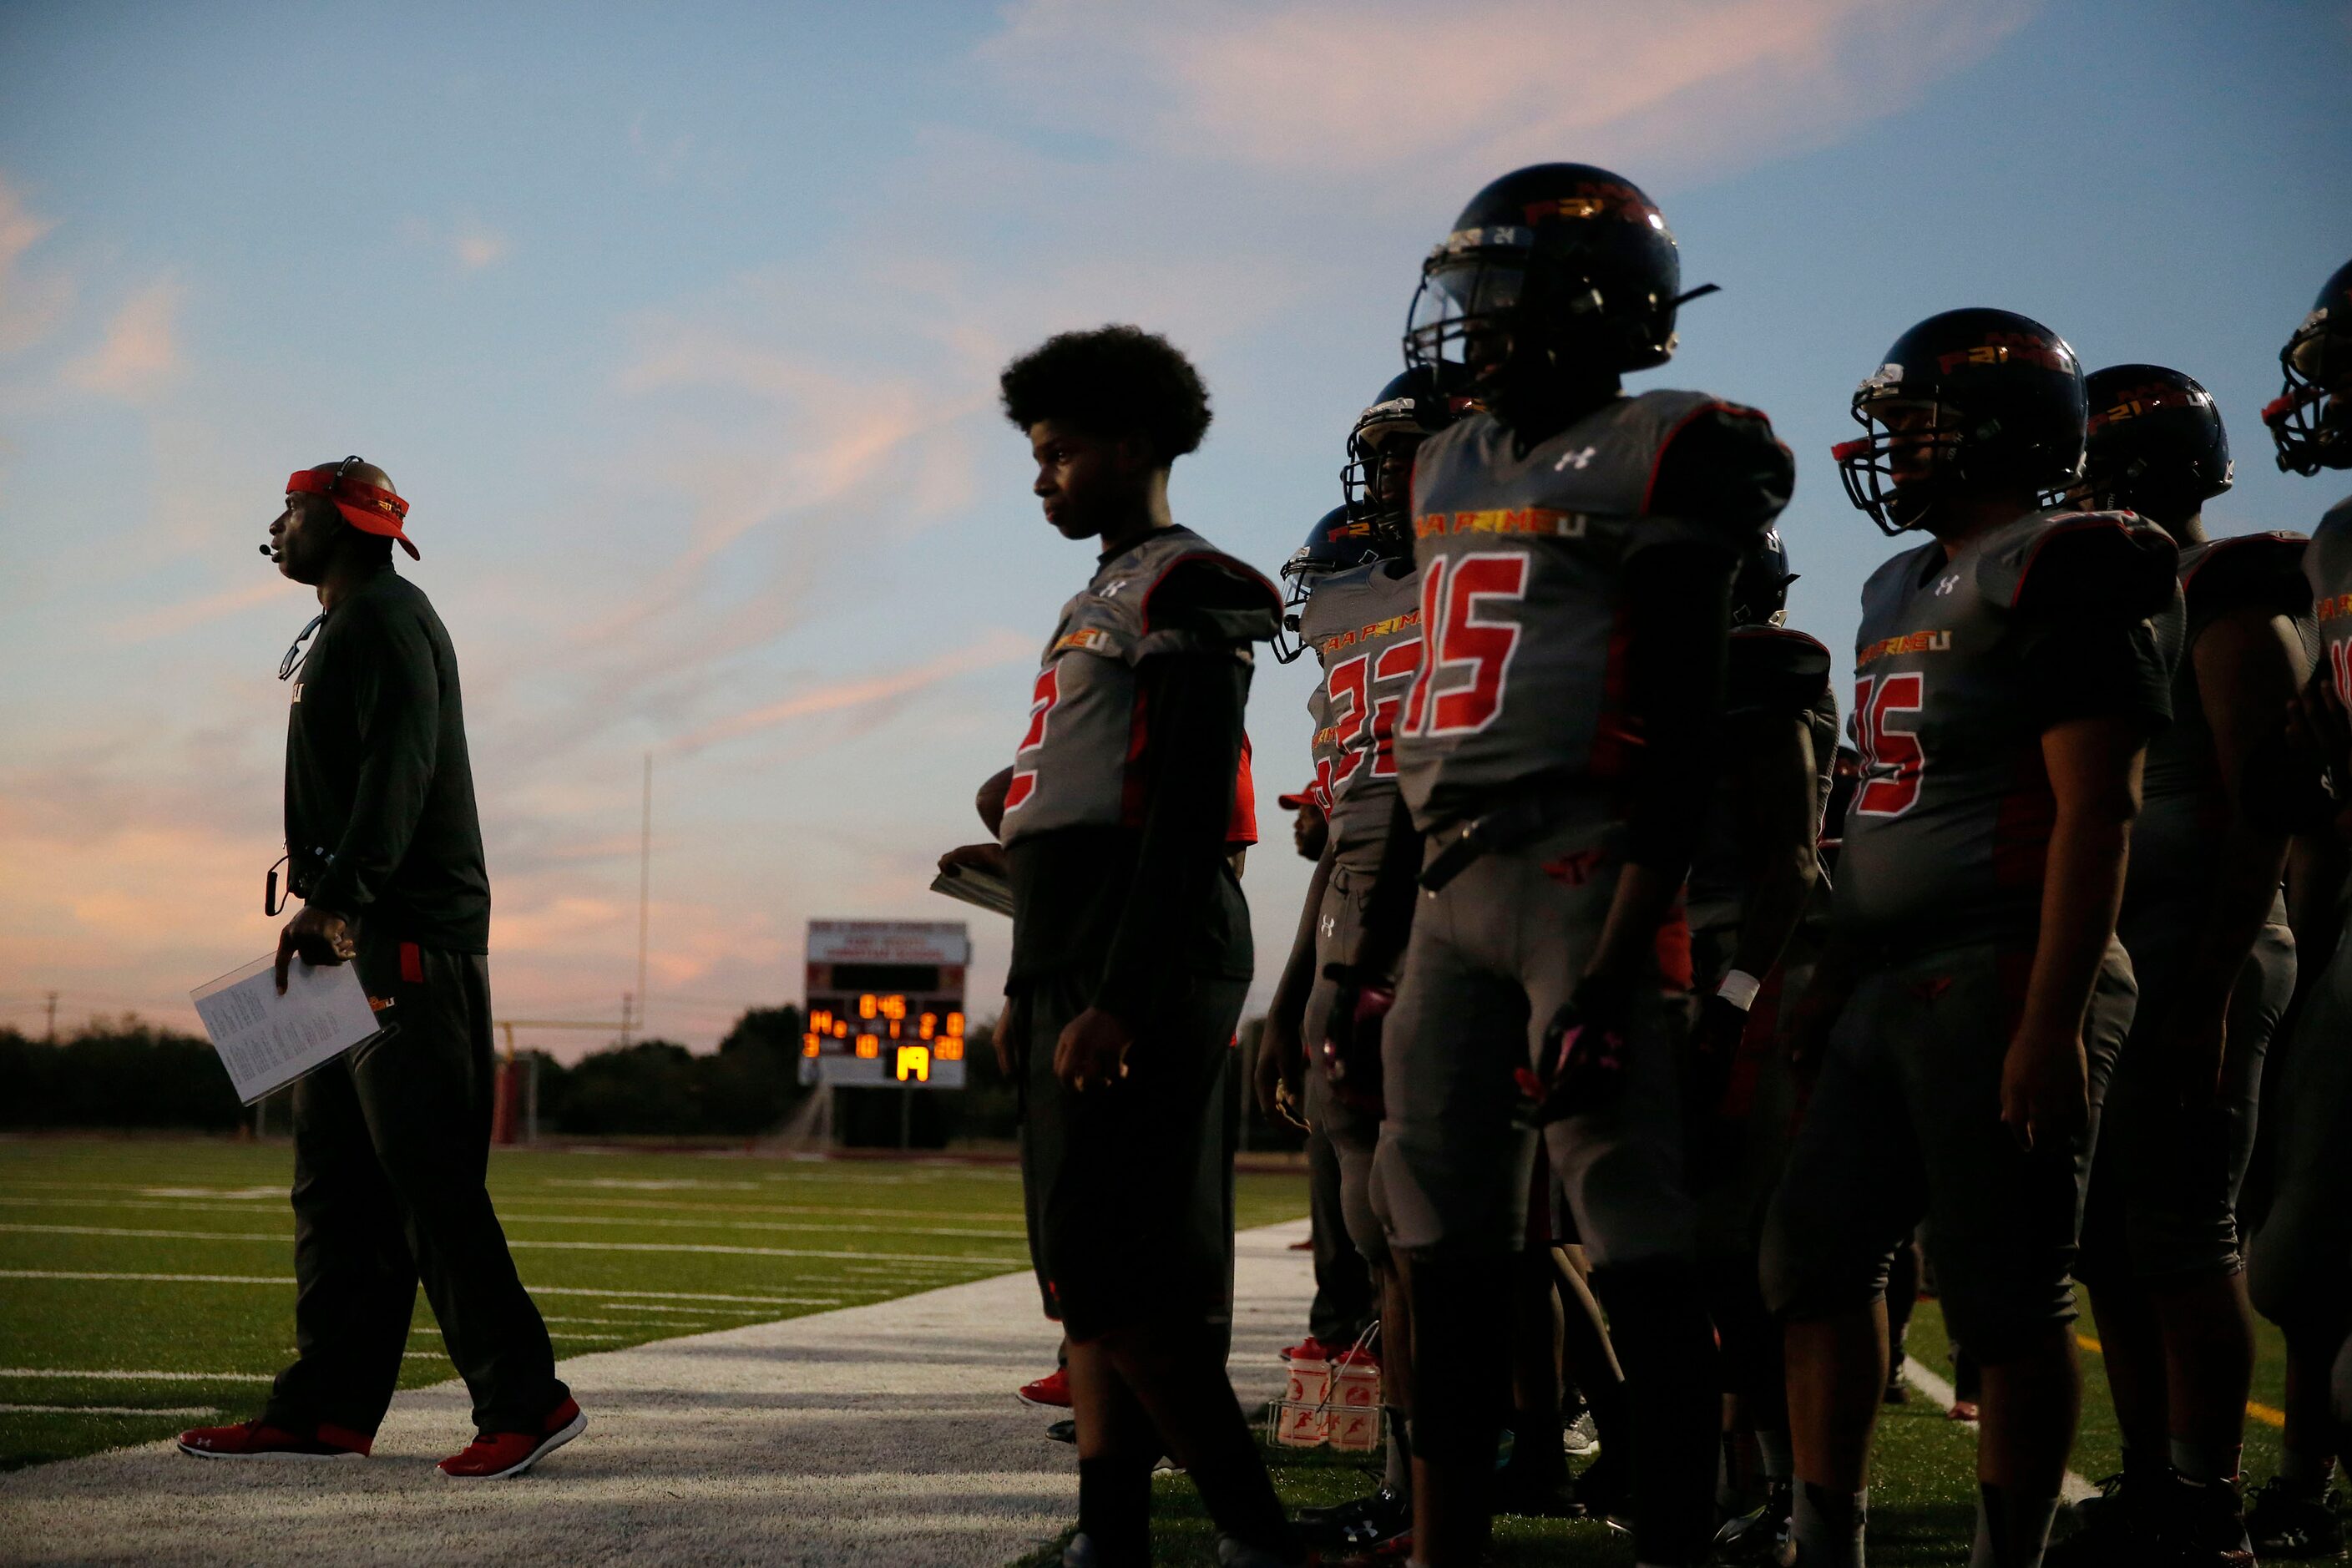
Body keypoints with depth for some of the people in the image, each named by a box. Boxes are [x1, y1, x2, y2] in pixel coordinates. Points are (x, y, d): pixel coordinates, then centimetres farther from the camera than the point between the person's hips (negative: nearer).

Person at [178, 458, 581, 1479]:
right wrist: (322, 910, 15)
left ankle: (525, 1400, -10)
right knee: (336, 1188, 9)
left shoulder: (385, 619, -8)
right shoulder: (340, 631, 23)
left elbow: (398, 768, -21)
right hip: (351, 942, 11)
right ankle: (327, 1412, 12)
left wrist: (337, 895, -28)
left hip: (407, 943, -11)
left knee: (431, 1183, -12)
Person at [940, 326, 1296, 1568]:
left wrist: (1123, 993, -23)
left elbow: (1186, 814, -18)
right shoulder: (1099, 602, 21)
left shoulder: (1183, 593, -9)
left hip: (1141, 969, -10)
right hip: (1074, 966, 10)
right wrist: (1032, 980, 22)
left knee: (1120, 1272, -13)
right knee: (1082, 1267, 8)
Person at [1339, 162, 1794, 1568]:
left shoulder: (1666, 458, -5)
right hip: (1452, 882, 8)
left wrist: (1615, 968, -19)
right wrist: (1377, 944, 20)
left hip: (1587, 873, -8)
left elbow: (1683, 746, -12)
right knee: (1444, 1263, 9)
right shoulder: (1454, 466, 20)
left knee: (1640, 1259, -7)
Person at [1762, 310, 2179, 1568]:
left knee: (2007, 1298, -3)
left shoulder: (2060, 580, -10)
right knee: (1817, 1247, 7)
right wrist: (1834, 975, 22)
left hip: (2001, 980, -9)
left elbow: (2094, 815, -17)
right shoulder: (1905, 591, 18)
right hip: (1893, 987, 9)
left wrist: (2052, 1018, -22)